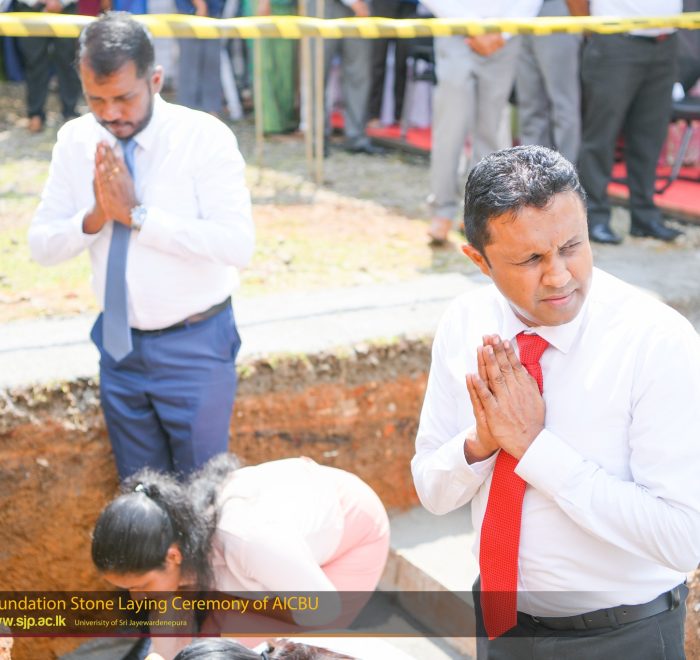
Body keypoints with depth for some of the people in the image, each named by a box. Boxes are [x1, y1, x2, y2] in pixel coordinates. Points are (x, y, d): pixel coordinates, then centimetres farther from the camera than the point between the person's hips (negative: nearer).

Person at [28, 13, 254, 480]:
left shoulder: (206, 137, -15)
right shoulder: (75, 141, -2)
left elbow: (238, 245, -25)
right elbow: (41, 245, 0)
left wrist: (137, 214, -26)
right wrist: (95, 216, -19)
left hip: (194, 344, -4)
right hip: (119, 342, 4)